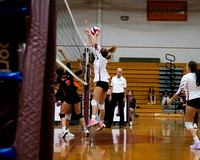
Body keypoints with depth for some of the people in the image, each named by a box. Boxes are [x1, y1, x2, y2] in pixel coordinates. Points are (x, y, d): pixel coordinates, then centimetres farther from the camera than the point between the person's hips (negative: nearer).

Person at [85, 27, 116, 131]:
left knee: (94, 100, -21)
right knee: (101, 103, 11)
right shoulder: (98, 58, 14)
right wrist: (89, 35, 21)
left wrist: (95, 35, 3)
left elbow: (95, 45, -8)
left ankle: (93, 119, -36)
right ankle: (102, 122, 15)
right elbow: (93, 46, 19)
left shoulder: (102, 59, -8)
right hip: (105, 83, 10)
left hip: (101, 82, -10)